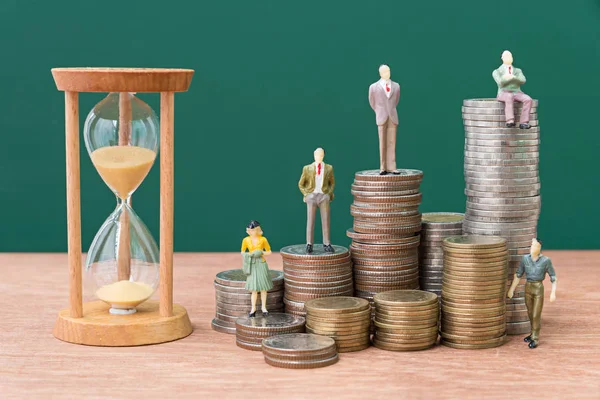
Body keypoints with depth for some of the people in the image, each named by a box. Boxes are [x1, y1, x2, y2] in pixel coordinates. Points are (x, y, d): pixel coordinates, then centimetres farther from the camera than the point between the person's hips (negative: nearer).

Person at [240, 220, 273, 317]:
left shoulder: (263, 239, -5)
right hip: (252, 265, 0)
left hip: (261, 264, 0)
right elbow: (242, 252, 9)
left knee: (263, 287, 3)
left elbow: (269, 252, 4)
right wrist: (246, 255, -12)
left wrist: (261, 253, -15)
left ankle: (263, 307, 16)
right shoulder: (246, 240, -2)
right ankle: (253, 309, 7)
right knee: (254, 288, -2)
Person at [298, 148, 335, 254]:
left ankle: (326, 244, 6)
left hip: (324, 197, 1)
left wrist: (330, 194, 6)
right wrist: (306, 195, 1)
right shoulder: (307, 168, 3)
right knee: (310, 221, -1)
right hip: (311, 196, -1)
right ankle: (309, 245, 4)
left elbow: (332, 183, 19)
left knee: (326, 221, 0)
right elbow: (301, 184, 12)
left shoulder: (329, 168, 6)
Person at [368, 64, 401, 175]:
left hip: (393, 118, 2)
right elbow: (372, 102, 14)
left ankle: (391, 167, -1)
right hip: (381, 119, -2)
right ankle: (383, 168, -1)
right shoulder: (374, 87, 2)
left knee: (392, 143, -1)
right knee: (382, 143, -2)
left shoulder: (396, 86, 8)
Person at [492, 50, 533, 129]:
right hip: (504, 94, -4)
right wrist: (511, 77, -9)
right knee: (509, 98, -41)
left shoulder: (518, 71, 19)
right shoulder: (496, 72, 8)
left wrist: (513, 77, -19)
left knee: (528, 99, -30)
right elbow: (500, 83, -12)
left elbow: (522, 81, -3)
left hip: (517, 94, 4)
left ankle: (523, 123, -35)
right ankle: (510, 122, -52)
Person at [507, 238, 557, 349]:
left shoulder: (546, 261, -13)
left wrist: (553, 292, -16)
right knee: (530, 313, 17)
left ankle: (534, 339, 8)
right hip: (528, 288, 4)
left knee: (536, 315, -4)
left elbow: (553, 277, -8)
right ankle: (534, 333, 36)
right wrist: (511, 289, 3)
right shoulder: (525, 259, -4)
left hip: (539, 289, -4)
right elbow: (518, 275, 3)